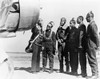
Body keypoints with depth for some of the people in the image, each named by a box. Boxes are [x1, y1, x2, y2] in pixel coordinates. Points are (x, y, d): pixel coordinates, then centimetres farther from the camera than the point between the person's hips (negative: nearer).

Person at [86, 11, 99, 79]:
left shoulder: (92, 25, -14)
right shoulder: (93, 24, 16)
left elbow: (96, 35, -19)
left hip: (91, 45, -10)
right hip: (91, 45, 10)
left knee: (92, 59, -4)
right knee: (93, 59, 14)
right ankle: (95, 73, 23)